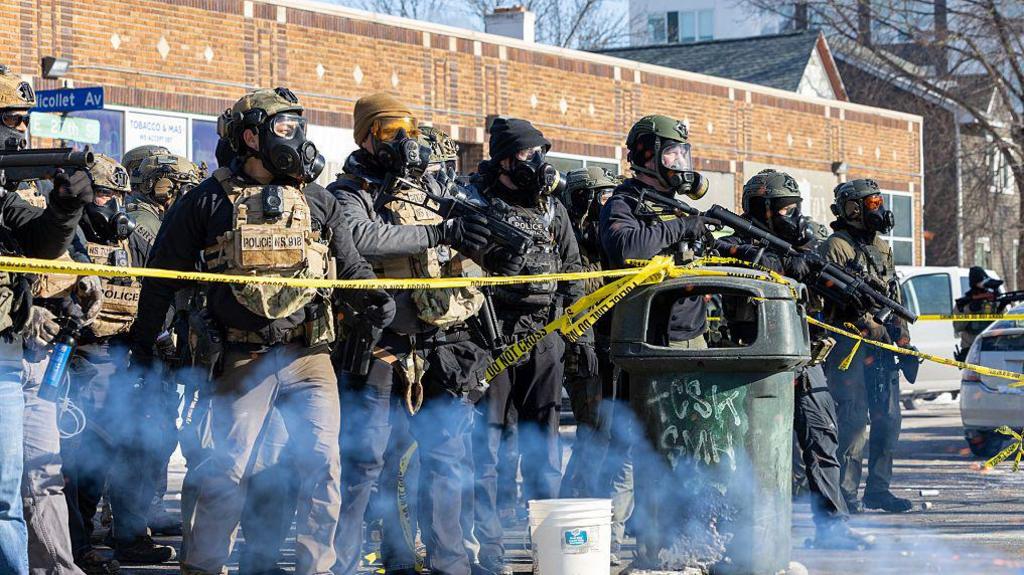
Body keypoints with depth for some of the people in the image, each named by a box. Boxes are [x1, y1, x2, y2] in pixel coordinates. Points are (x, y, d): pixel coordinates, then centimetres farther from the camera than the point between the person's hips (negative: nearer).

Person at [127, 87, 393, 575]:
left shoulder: (316, 201, 12)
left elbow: (350, 266, 18)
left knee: (322, 464, -5)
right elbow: (163, 276, 9)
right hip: (244, 360, -3)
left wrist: (373, 298, -3)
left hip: (309, 356, 3)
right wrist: (143, 343, 11)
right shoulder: (208, 201, 2)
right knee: (228, 469, -3)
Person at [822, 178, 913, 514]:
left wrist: (904, 341, 19)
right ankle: (846, 493, -6)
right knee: (854, 419, -10)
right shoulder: (835, 247, -4)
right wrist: (868, 324, -21)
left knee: (888, 418, 8)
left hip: (882, 346, 8)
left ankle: (878, 489, 16)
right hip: (850, 344, -8)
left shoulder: (882, 247, 21)